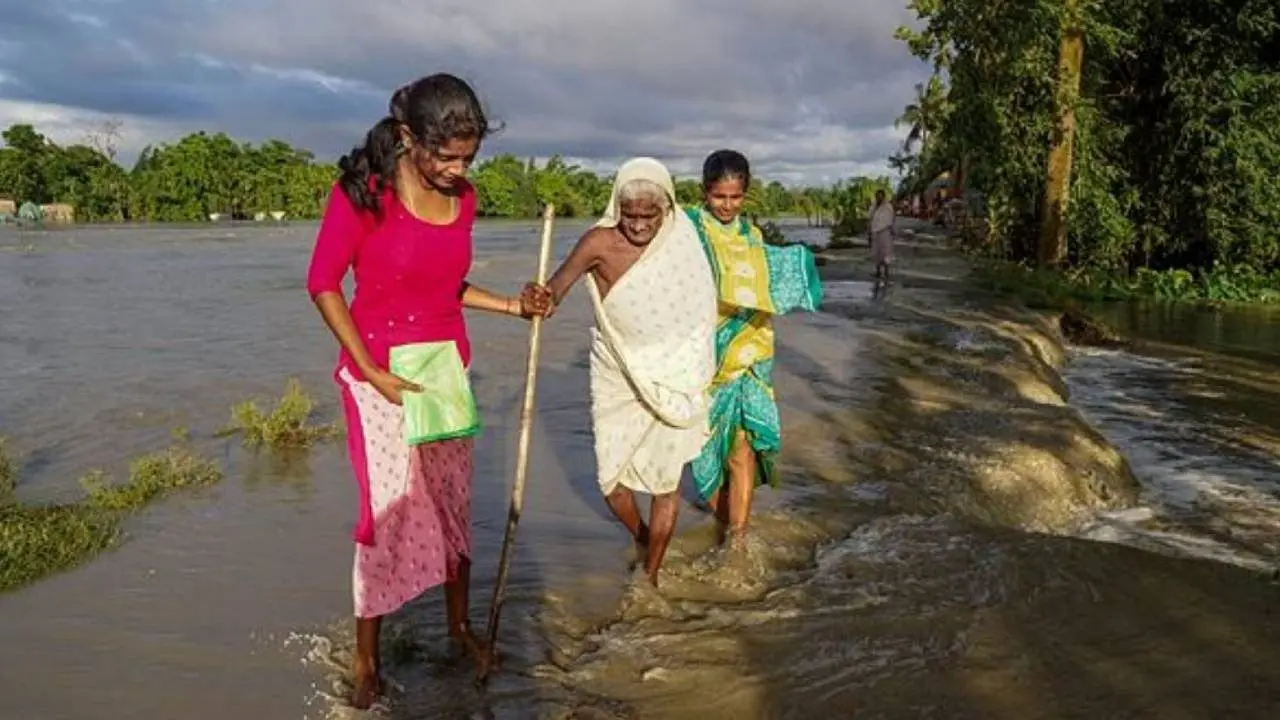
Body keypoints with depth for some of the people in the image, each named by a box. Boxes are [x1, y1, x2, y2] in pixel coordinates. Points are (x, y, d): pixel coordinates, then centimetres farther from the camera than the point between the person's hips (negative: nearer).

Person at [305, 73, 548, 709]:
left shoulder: (462, 198, 1)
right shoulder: (362, 192, -16)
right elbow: (323, 285, -11)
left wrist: (511, 306, 1)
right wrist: (374, 374, -15)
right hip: (378, 377, -5)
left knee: (453, 504, 13)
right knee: (388, 514, -1)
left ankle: (460, 625, 33)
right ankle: (366, 658, 17)